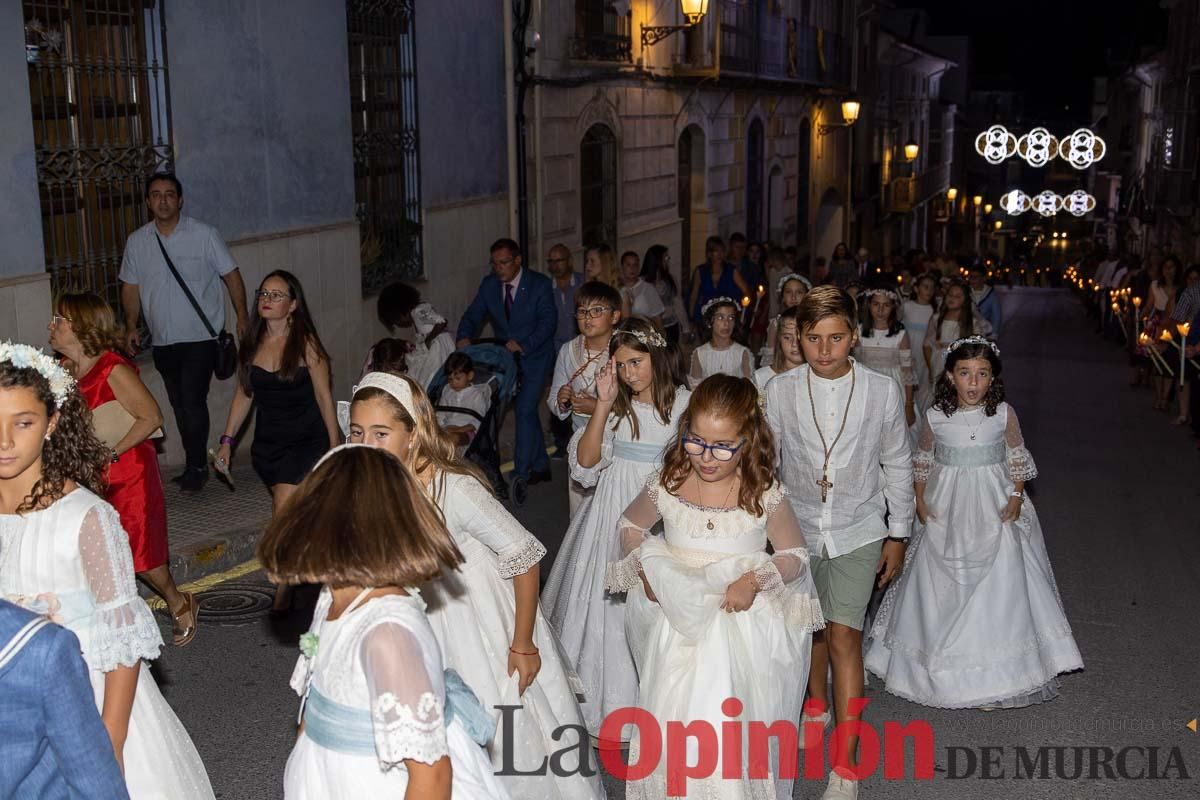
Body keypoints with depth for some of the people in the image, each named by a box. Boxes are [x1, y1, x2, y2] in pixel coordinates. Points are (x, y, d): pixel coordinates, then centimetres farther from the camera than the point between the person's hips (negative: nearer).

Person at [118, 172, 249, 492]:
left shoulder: (204, 235, -4)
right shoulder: (136, 241, 6)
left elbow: (231, 275, -1)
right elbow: (130, 286, 13)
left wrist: (242, 316, -7)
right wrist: (131, 326, 4)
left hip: (200, 336, -4)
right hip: (163, 340, 4)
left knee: (192, 400, -13)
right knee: (180, 405, 11)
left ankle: (197, 468, -1)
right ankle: (196, 466, 22)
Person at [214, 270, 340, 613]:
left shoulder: (305, 344, -9)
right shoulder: (252, 344, 5)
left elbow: (323, 396, -6)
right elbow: (243, 395, 13)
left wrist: (335, 445, -5)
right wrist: (227, 440, 10)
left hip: (306, 441, -5)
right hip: (267, 442, 5)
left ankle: (283, 591, -3)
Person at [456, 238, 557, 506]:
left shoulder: (540, 284, -13)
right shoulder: (489, 284, 0)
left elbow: (548, 320, -18)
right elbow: (473, 314, 0)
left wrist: (524, 344, -30)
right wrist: (465, 336, -21)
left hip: (535, 356, -5)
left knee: (524, 410, -17)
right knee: (528, 411, 15)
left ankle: (521, 476, -18)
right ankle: (541, 467, 29)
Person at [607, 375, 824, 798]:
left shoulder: (765, 493, -10)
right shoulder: (667, 485, -5)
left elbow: (796, 555, 1)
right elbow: (630, 525, 14)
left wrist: (756, 579, -17)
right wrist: (644, 568, -4)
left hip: (743, 631, -2)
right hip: (680, 619, 2)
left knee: (732, 738, -3)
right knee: (671, 731, 5)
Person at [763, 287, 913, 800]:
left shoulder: (882, 390, -10)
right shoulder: (780, 391, -8)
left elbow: (897, 465, 1)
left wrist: (898, 533, 6)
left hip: (859, 531, -2)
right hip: (798, 526, 2)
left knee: (844, 635, -11)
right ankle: (818, 705, 48)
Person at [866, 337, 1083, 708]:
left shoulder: (1004, 414, -6)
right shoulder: (934, 418, -5)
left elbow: (1017, 458, 5)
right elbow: (923, 461, 7)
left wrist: (1016, 497, -4)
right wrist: (920, 500, 1)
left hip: (994, 510, 0)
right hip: (946, 510, 1)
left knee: (998, 583, 0)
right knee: (941, 585, 7)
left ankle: (996, 669, 14)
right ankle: (944, 666, 23)